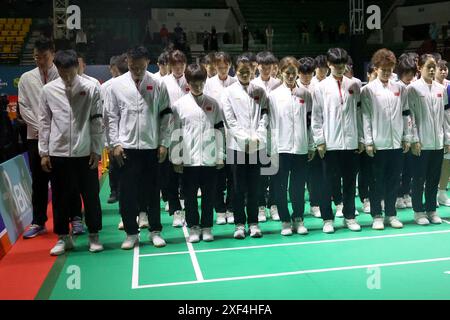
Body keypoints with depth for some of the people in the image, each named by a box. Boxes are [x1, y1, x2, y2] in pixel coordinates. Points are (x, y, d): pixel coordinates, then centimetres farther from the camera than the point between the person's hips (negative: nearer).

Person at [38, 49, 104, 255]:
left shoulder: (91, 88, -4)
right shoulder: (48, 90, 1)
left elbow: (97, 122, -1)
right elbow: (44, 122, 5)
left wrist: (97, 150, -3)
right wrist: (43, 152, 2)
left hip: (85, 152, -1)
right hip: (57, 152, 2)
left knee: (91, 195, 6)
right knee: (60, 197, 10)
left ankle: (94, 236, 21)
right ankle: (63, 237, 24)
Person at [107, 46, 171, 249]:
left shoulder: (158, 85, 0)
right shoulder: (117, 84, 1)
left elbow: (165, 116, 2)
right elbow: (112, 117, 3)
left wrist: (164, 143, -3)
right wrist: (115, 143, -4)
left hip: (151, 146, 0)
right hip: (127, 146, 0)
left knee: (152, 191, 9)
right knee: (127, 192, 4)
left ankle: (155, 231, 22)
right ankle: (131, 233, 18)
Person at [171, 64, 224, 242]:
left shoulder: (213, 104, 5)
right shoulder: (179, 105, 1)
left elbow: (219, 131, 7)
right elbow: (175, 133, 0)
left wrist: (220, 157, 3)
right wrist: (176, 159, -3)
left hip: (209, 159, 1)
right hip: (189, 159, -1)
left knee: (209, 195, 8)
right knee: (190, 195, 7)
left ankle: (207, 227, 22)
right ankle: (193, 227, 21)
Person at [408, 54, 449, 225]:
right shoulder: (413, 88, -4)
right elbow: (410, 116, -8)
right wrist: (414, 140, -13)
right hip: (421, 142, -4)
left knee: (434, 179, 10)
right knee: (419, 178, 4)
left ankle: (431, 209, 21)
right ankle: (418, 211, 14)